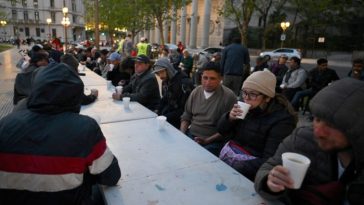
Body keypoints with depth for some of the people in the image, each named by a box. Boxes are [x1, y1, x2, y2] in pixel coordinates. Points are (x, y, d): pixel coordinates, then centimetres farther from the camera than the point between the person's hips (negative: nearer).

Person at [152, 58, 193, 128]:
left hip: (179, 119, -7)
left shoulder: (184, 83, -19)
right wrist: (158, 111, 2)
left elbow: (185, 109, -21)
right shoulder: (165, 82, 7)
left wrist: (166, 117, -21)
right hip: (168, 114, 7)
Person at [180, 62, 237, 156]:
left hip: (213, 141, -5)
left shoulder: (229, 96, -10)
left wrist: (207, 141, -16)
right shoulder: (196, 92, 7)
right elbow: (186, 116, 15)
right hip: (190, 134, 5)